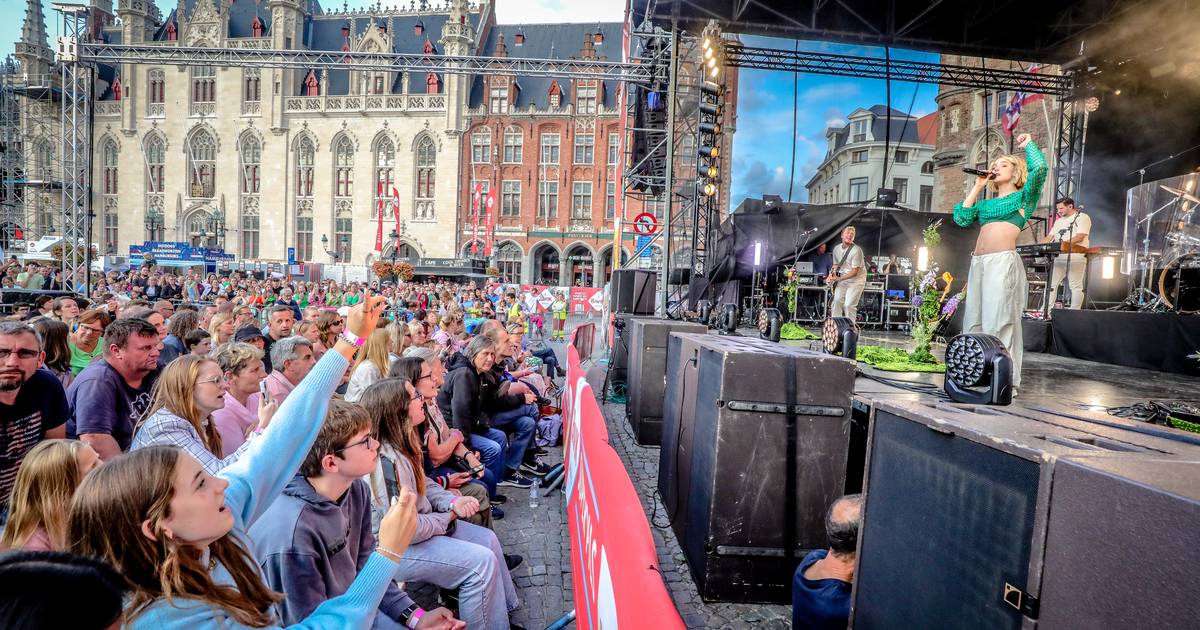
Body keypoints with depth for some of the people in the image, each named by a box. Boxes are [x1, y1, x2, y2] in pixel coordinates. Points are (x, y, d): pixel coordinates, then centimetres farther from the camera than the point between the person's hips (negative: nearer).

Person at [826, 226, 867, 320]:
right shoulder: (836, 248, 1)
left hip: (856, 280, -6)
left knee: (849, 305, -12)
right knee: (837, 301, -4)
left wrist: (838, 279, -22)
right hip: (842, 279, 6)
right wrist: (831, 276, -6)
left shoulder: (856, 250, -19)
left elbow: (854, 272, -20)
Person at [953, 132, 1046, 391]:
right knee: (974, 321, 4)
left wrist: (1028, 144, 12)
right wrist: (977, 186, 21)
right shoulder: (986, 203, 26)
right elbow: (961, 218, 14)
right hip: (978, 263, 6)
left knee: (999, 322, -10)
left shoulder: (1023, 196, 10)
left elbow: (1040, 168, -5)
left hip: (1003, 261, -6)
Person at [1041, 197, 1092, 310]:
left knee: (1076, 286, -5)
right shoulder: (1059, 221, 23)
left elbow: (1080, 237, -12)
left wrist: (1063, 243, -24)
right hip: (1059, 257, 7)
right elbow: (1049, 237, 18)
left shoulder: (1082, 217, 1)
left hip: (1076, 256, -7)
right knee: (1050, 283, -1)